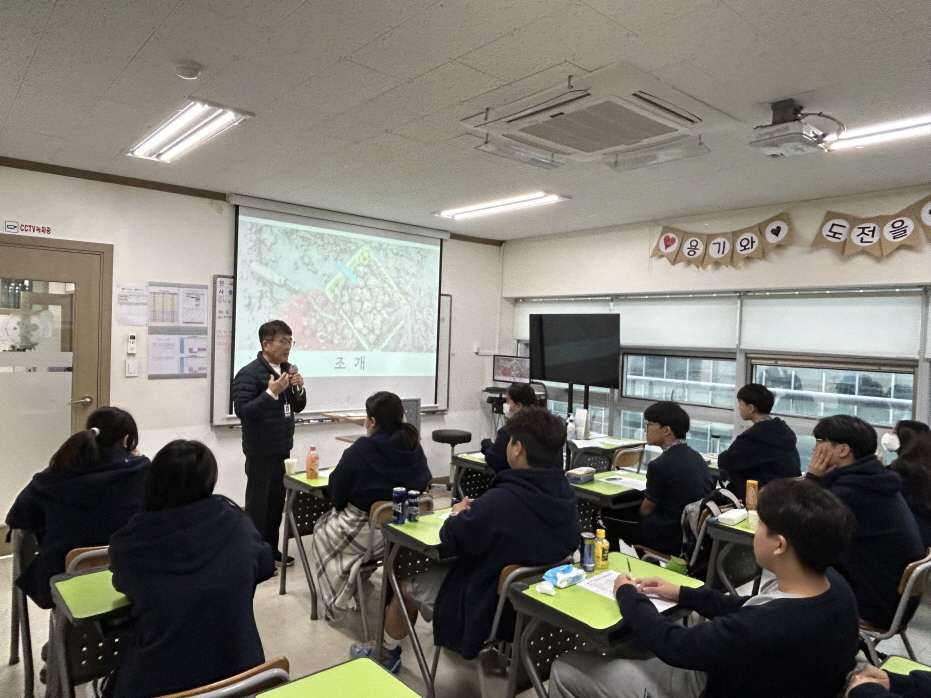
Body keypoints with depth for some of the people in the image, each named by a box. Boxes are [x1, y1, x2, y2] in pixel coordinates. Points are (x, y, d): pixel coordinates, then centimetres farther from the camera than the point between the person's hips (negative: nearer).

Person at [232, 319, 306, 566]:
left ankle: (271, 549, 27)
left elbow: (298, 407, 14)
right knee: (257, 502, 1)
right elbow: (242, 410, -21)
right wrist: (271, 393, -29)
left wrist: (299, 389, -7)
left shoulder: (286, 370, 9)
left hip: (282, 448, 7)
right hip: (260, 451, -7)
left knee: (277, 500, 14)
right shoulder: (249, 374, -14)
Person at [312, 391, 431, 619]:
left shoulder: (360, 451, -19)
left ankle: (336, 602, 33)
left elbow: (336, 495, -9)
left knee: (322, 530, 26)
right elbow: (423, 486, 7)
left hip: (368, 532, -6)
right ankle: (358, 584, 37)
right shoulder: (414, 447, -4)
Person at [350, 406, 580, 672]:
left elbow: (450, 542, -19)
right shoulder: (565, 495, -12)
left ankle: (387, 652, 41)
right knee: (440, 568, 27)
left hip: (490, 610, -7)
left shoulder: (501, 501, -34)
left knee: (409, 581, 17)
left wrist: (457, 515, 2)